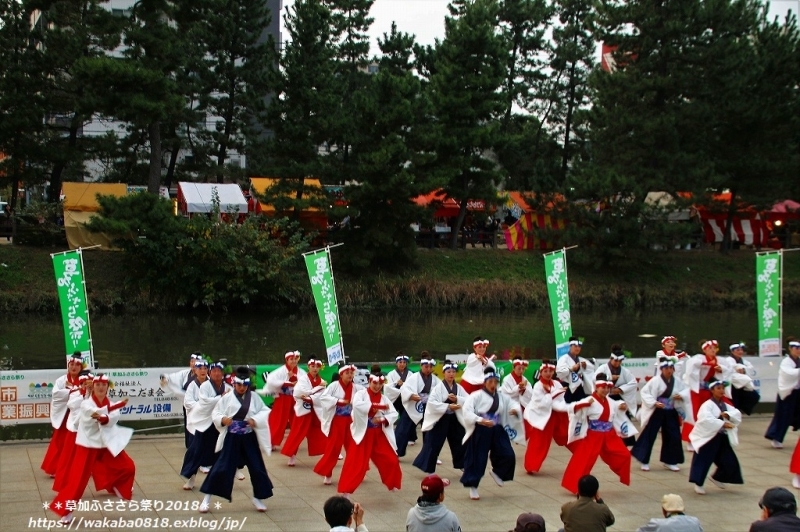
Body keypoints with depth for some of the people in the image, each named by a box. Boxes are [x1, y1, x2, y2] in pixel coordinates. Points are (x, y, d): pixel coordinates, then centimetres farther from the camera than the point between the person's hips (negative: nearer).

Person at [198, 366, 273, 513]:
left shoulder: (254, 397, 2)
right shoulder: (227, 398, -3)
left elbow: (265, 412, 1)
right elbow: (215, 413, -3)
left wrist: (255, 420, -17)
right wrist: (222, 419, -23)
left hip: (249, 438, 2)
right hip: (231, 438, -2)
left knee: (257, 467, 6)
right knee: (221, 467, -5)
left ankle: (258, 498, 26)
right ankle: (207, 499, 7)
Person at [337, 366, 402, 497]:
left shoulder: (384, 398, 6)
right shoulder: (361, 393, -9)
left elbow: (394, 414, 2)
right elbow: (357, 405, -32)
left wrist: (383, 419, -17)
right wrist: (378, 406, -30)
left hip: (378, 434, 5)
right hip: (362, 433, -5)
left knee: (390, 460, 8)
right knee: (356, 463, -10)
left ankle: (393, 485, 31)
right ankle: (345, 490, -2)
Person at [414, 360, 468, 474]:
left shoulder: (459, 387, 3)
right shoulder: (439, 387, -12)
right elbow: (432, 402, -21)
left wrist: (457, 399, -21)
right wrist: (448, 406, -26)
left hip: (455, 419, 5)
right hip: (440, 419, -5)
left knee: (459, 442, 15)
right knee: (433, 443, -3)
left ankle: (462, 465, 32)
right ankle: (428, 468, 6)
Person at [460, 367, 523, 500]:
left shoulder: (502, 397, 9)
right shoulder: (477, 395, -12)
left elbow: (513, 403, 16)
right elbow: (467, 410, -21)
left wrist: (515, 410, -9)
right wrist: (480, 420, -33)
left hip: (497, 431, 6)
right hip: (480, 431, -5)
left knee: (508, 455, -2)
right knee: (477, 460, -1)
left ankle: (497, 472, 29)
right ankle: (473, 487, 16)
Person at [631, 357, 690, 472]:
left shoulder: (678, 382, 0)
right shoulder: (655, 381, -14)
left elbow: (687, 390, 11)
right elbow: (644, 392, -14)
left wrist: (682, 395, -11)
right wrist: (654, 402, -24)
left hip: (671, 413, 5)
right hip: (656, 412, -5)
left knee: (673, 436, 8)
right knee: (649, 435, -3)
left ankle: (669, 461, 24)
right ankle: (644, 461, 10)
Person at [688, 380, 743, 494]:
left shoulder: (726, 405, 11)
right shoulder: (707, 405, -13)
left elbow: (737, 415, 1)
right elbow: (706, 420, -28)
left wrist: (727, 415, -18)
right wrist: (722, 423, -30)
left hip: (722, 437, 7)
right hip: (708, 437, -7)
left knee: (730, 461, 9)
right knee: (703, 460, -7)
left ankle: (717, 478, 34)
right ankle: (698, 484, 6)